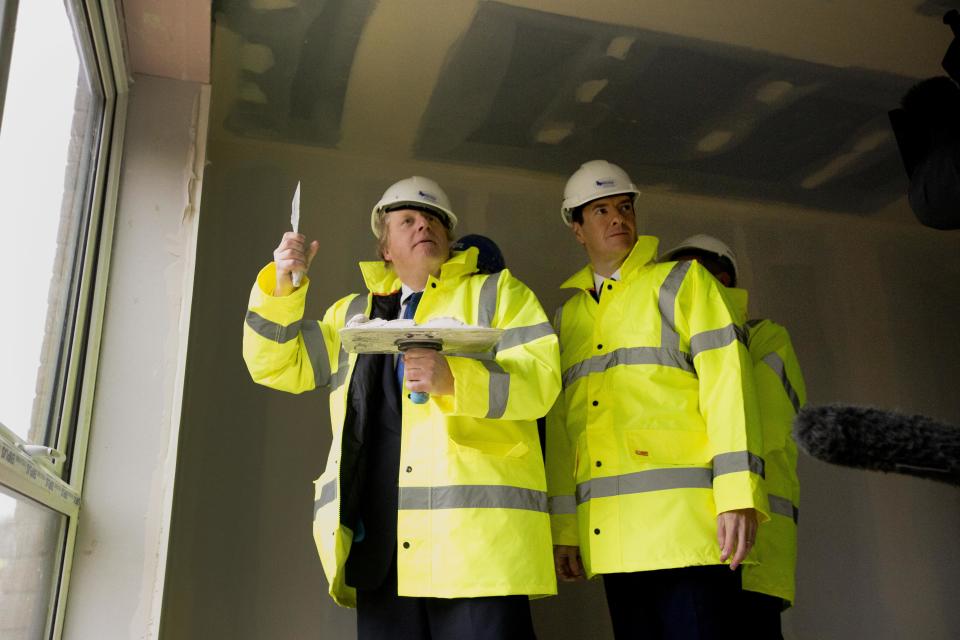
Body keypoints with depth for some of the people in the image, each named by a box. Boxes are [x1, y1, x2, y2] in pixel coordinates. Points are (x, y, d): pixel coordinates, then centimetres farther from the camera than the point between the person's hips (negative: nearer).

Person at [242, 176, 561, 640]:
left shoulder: (496, 291, 11)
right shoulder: (354, 313, 24)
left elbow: (540, 378, -3)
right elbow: (276, 364, 21)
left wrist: (454, 379, -21)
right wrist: (282, 285, 6)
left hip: (478, 529, -3)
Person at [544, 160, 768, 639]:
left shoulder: (681, 280, 7)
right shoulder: (566, 316, 18)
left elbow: (725, 378, -4)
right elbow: (561, 423, 16)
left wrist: (738, 494, -14)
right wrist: (564, 527, 12)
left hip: (683, 518, -4)